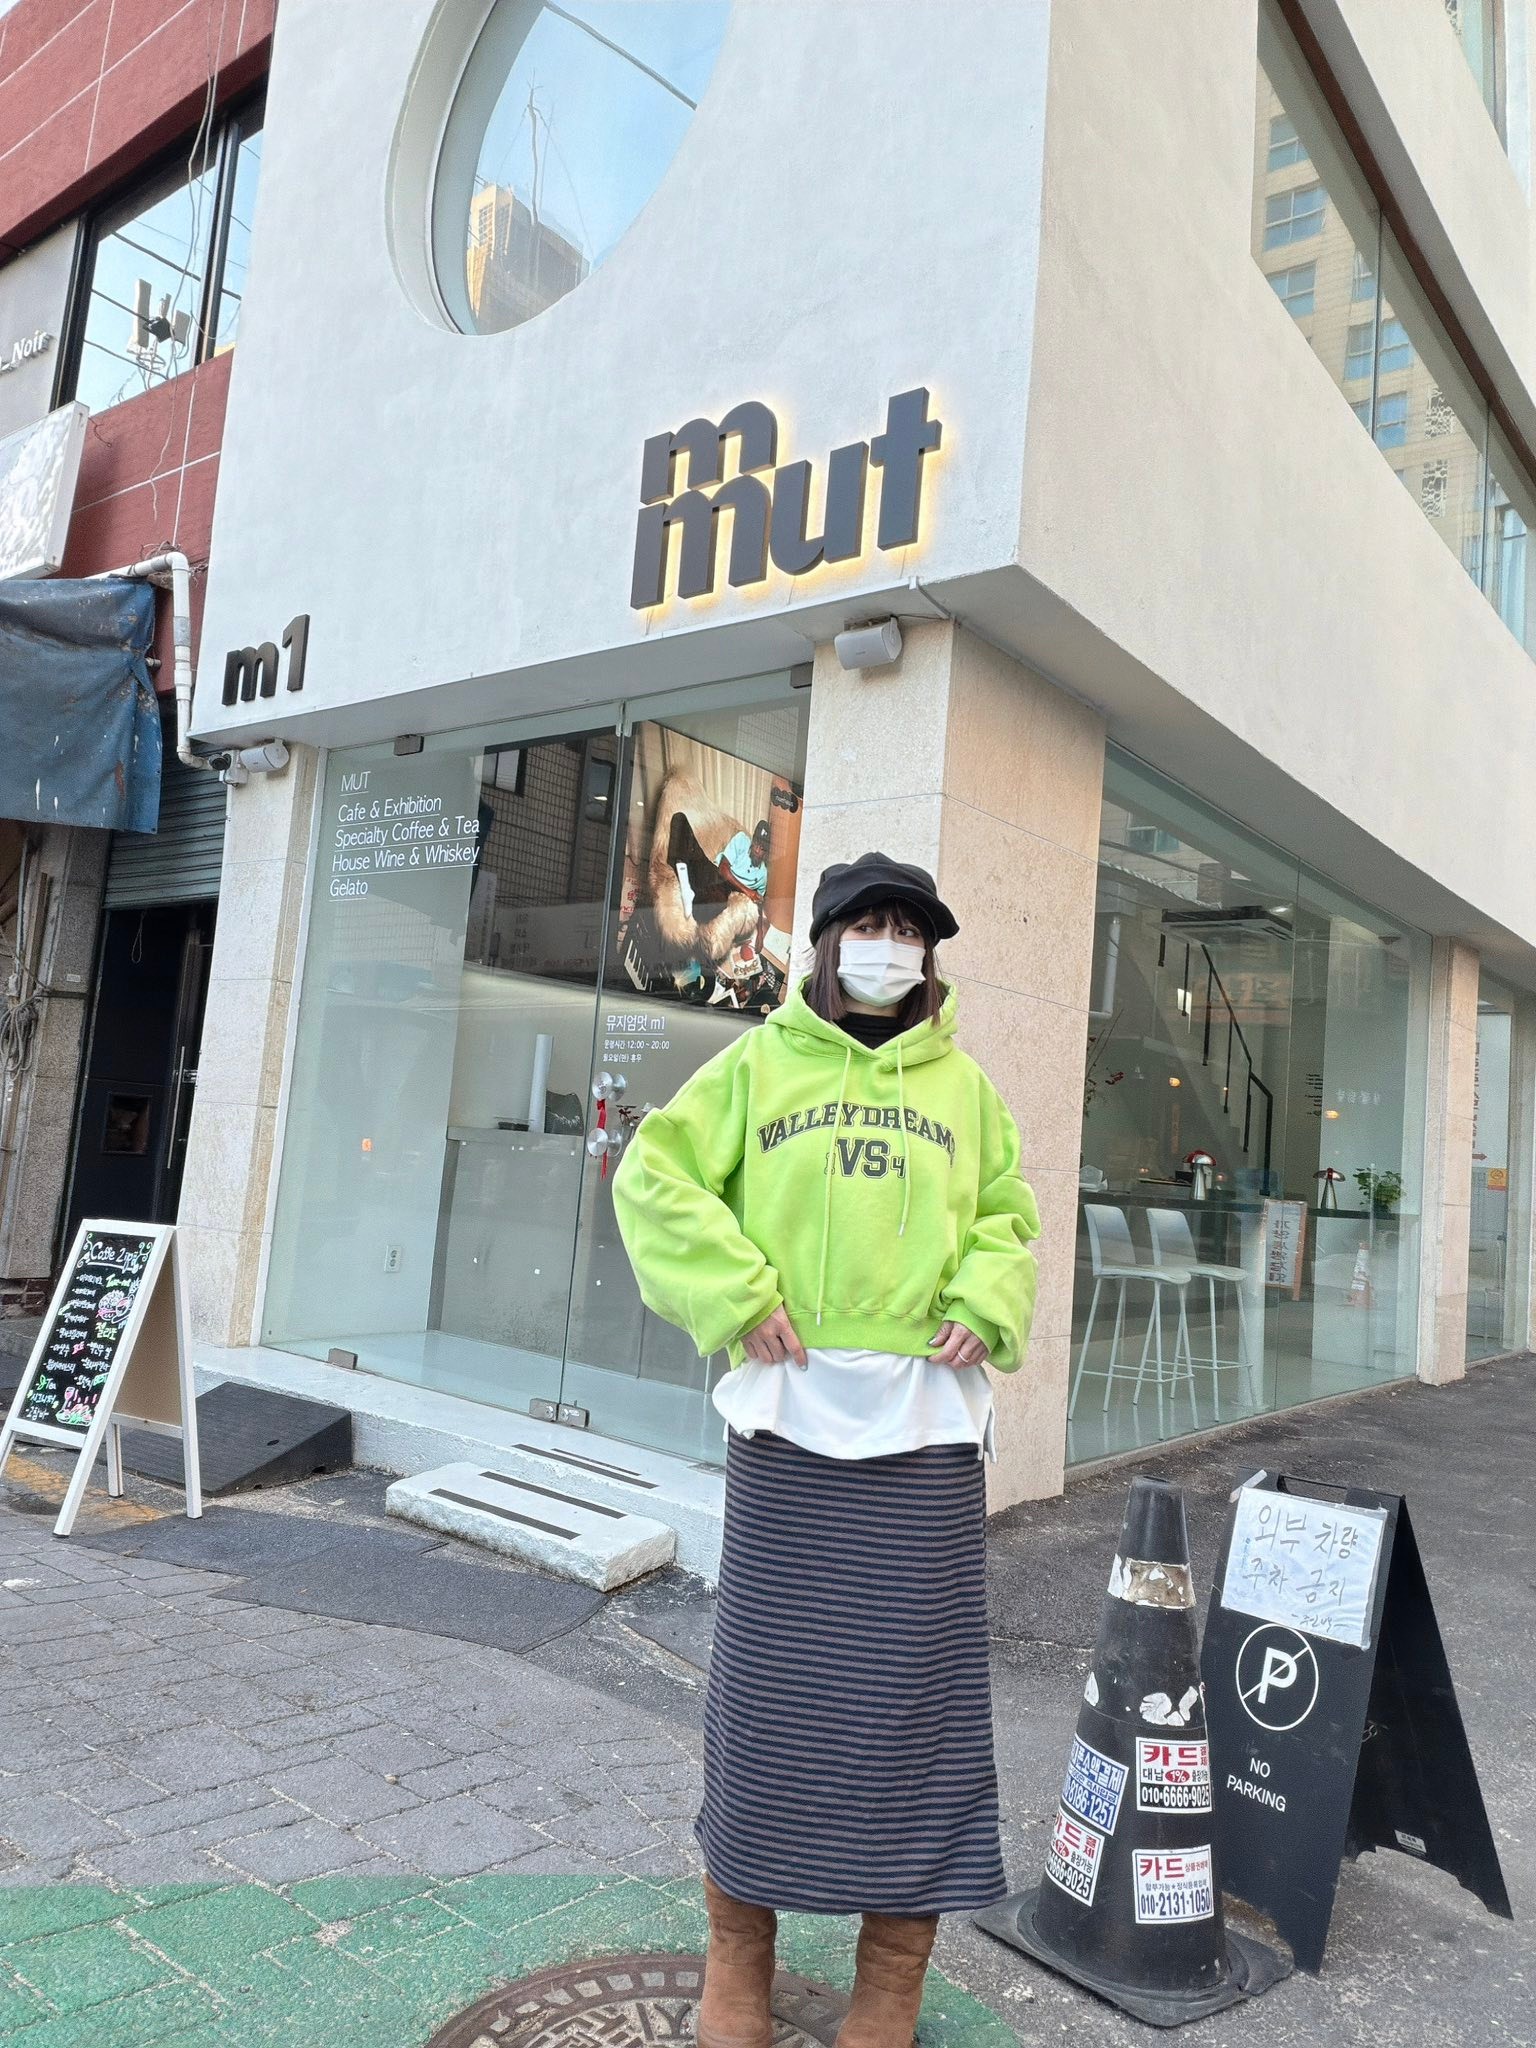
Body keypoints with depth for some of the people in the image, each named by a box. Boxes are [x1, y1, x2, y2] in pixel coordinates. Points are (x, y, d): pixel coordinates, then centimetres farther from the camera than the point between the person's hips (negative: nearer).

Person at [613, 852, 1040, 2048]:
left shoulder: (961, 1084, 13)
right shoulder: (761, 1063, 7)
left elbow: (1007, 1219, 17)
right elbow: (656, 1178, 2)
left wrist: (984, 1307, -2)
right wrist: (738, 1296, -8)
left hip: (926, 1416, 2)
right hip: (791, 1406, -1)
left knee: (913, 1679, 5)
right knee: (770, 1672, 5)